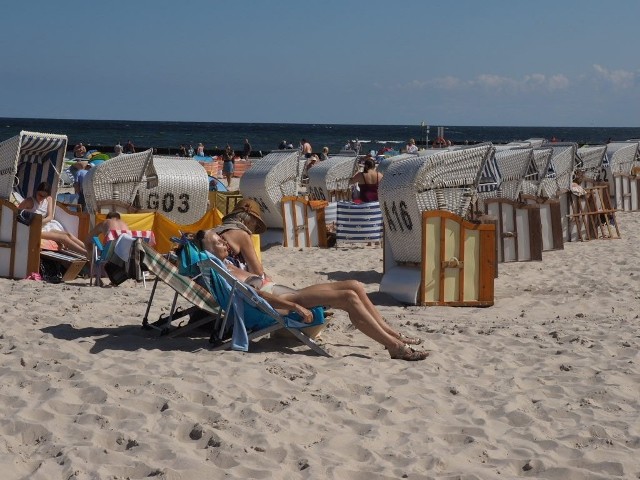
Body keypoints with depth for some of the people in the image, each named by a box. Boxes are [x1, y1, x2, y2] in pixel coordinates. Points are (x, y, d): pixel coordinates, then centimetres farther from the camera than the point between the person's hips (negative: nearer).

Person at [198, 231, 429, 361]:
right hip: (282, 302, -10)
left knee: (354, 286, -1)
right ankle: (395, 346, -21)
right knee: (349, 297, -22)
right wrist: (293, 306, -26)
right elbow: (254, 294, -19)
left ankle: (392, 334, 1)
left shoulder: (229, 265, 20)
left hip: (289, 294, 10)